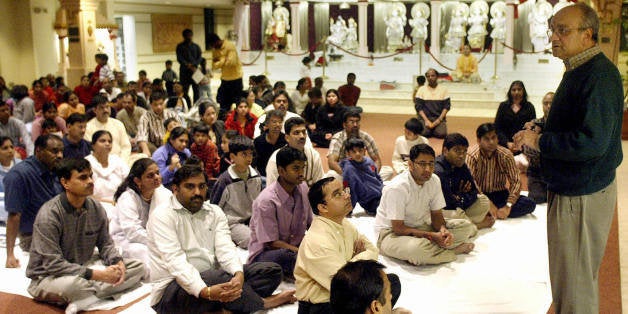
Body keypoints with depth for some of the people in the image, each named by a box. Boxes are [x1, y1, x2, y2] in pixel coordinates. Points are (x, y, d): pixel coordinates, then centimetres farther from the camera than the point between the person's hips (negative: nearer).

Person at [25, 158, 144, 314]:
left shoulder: (96, 208, -2)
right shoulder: (49, 215, -21)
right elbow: (53, 264, -24)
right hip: (48, 278, -7)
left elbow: (105, 243, 7)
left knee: (138, 266, -7)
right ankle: (103, 290, -9)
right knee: (73, 284, -43)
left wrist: (118, 263, -16)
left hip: (84, 268, 8)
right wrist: (97, 275, -28)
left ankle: (82, 301, -21)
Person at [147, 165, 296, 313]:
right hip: (172, 289, -6)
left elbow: (225, 247, -4)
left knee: (271, 270, -6)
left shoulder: (214, 212, 10)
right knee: (216, 276, -37)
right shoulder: (162, 216, -8)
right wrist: (205, 292, -36)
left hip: (213, 279, 6)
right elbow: (175, 260, -21)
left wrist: (238, 273, -27)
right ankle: (262, 302, -12)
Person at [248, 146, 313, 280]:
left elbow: (311, 224, 8)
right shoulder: (266, 200, -20)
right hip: (265, 253, -7)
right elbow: (272, 243, -18)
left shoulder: (303, 188, 0)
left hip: (297, 246, 7)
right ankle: (290, 272, -9)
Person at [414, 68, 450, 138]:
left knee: (441, 134, -27)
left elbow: (447, 106, 3)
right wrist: (426, 120, -13)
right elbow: (418, 106, 0)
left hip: (439, 118, 1)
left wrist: (439, 119, -11)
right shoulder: (422, 89, 6)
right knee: (424, 133, -29)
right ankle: (427, 127, 7)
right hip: (425, 117, 0)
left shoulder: (443, 89, 7)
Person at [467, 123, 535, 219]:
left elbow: (516, 181, -13)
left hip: (499, 194, 4)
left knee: (530, 204, -21)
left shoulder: (506, 155, -11)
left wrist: (508, 206, -26)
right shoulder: (472, 155, -18)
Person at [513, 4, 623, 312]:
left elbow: (592, 142, -30)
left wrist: (539, 141, -20)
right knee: (566, 275, 23)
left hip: (582, 196, -10)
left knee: (575, 282, 3)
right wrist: (541, 132, 6)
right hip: (569, 188, 10)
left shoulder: (599, 75, -22)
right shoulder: (578, 71, 11)